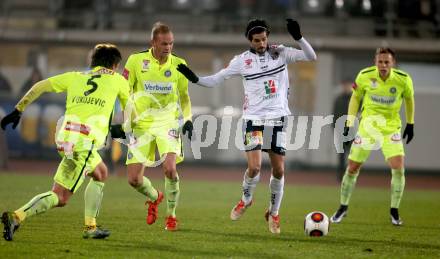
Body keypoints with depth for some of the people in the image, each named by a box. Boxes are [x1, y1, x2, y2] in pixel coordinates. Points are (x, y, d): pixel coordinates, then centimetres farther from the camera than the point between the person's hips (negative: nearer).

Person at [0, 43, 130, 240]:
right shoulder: (117, 80, 13)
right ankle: (17, 216, -24)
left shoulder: (75, 77, 20)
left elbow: (39, 87, 14)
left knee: (101, 174, 26)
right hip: (85, 142, -6)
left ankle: (90, 227, 20)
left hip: (66, 135, 6)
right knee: (60, 197, -5)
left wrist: (18, 110, 17)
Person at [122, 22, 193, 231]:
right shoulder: (136, 61, -5)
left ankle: (171, 215, -2)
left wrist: (188, 119, -2)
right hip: (141, 124, 1)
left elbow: (184, 96, 12)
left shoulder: (178, 64, 0)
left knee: (170, 168, -24)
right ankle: (154, 197, 32)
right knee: (133, 179, -3)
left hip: (167, 122, -1)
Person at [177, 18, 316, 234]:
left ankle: (274, 213, 21)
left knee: (279, 170, 2)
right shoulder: (242, 60, -2)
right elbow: (215, 80, 3)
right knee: (254, 167, -15)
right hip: (254, 119, -1)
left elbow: (311, 57, -7)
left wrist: (298, 38, -22)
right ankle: (246, 199, 15)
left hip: (277, 119, 1)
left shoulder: (280, 53, 0)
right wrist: (195, 79, -14)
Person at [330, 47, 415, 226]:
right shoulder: (365, 76, -12)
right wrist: (349, 123, 0)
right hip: (367, 125, 1)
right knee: (352, 169, 2)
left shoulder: (403, 79, -13)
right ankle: (343, 208, 23)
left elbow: (409, 99, 7)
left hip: (391, 126, -1)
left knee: (398, 167, -17)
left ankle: (394, 211, -1)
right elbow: (355, 97, 4)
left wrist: (410, 124, 11)